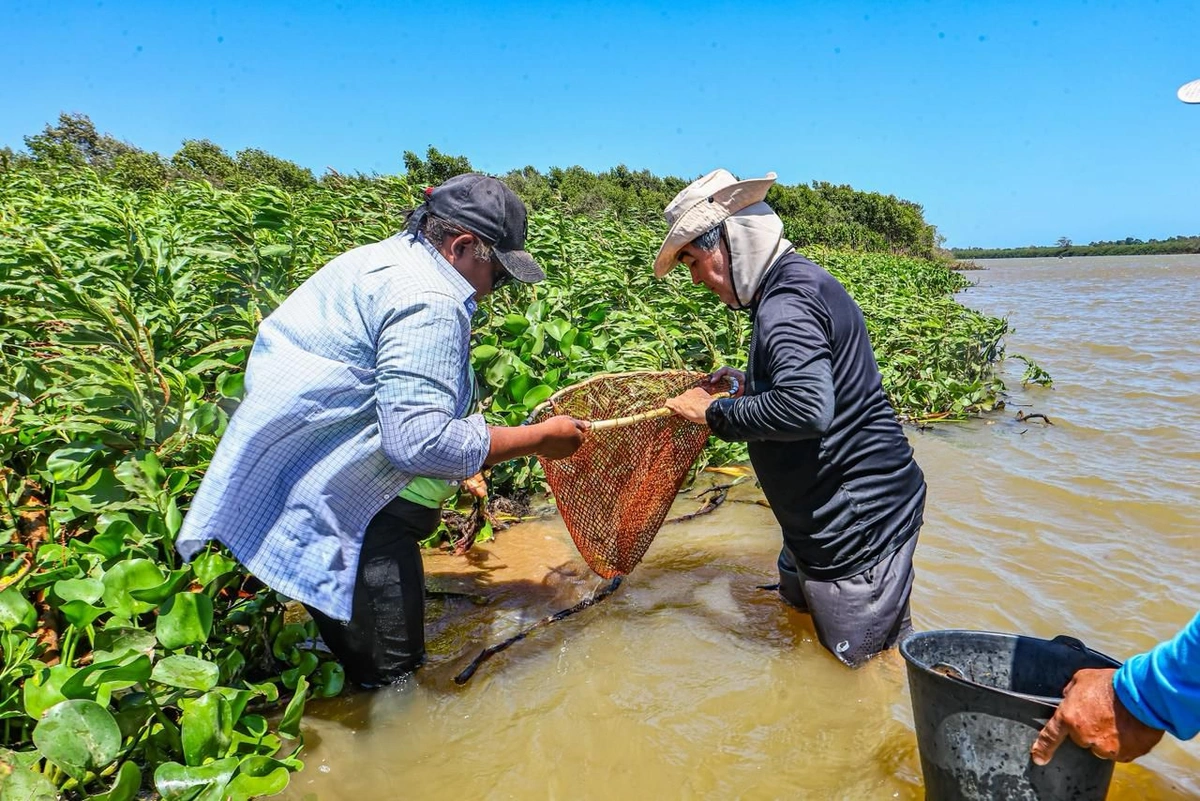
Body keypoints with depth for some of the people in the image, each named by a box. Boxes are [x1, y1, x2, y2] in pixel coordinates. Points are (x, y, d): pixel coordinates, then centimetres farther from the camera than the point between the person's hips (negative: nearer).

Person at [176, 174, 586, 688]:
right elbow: (418, 440, -28)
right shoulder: (429, 302, -20)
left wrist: (459, 468, 22)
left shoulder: (380, 260, 13)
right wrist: (540, 439, -18)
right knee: (390, 677, 5)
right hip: (341, 511, -10)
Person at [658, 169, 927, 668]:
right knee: (794, 607, 24)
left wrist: (716, 413, -24)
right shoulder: (798, 281, 11)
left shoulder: (786, 300, -23)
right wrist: (749, 384, 12)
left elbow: (806, 408, -38)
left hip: (859, 519, -11)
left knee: (865, 662, 2)